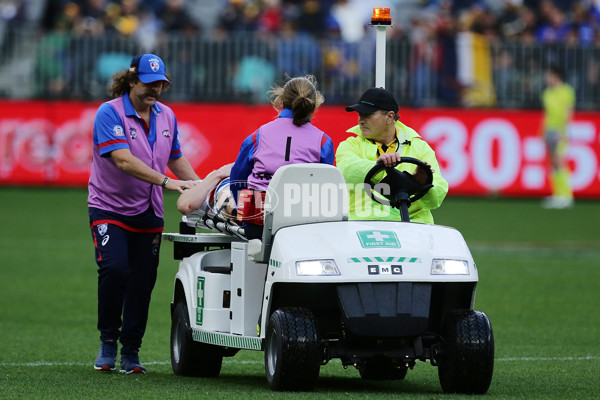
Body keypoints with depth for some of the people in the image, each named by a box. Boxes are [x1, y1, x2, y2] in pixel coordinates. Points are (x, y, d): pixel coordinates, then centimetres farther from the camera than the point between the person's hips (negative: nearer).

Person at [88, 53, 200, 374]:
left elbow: (176, 159, 20)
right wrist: (165, 182, -32)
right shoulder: (110, 113, -14)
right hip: (109, 206, -5)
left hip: (147, 212, 5)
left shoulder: (166, 116, 7)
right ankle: (108, 341, -3)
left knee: (143, 280, 1)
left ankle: (130, 353, 10)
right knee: (114, 269, -20)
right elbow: (123, 160, -26)